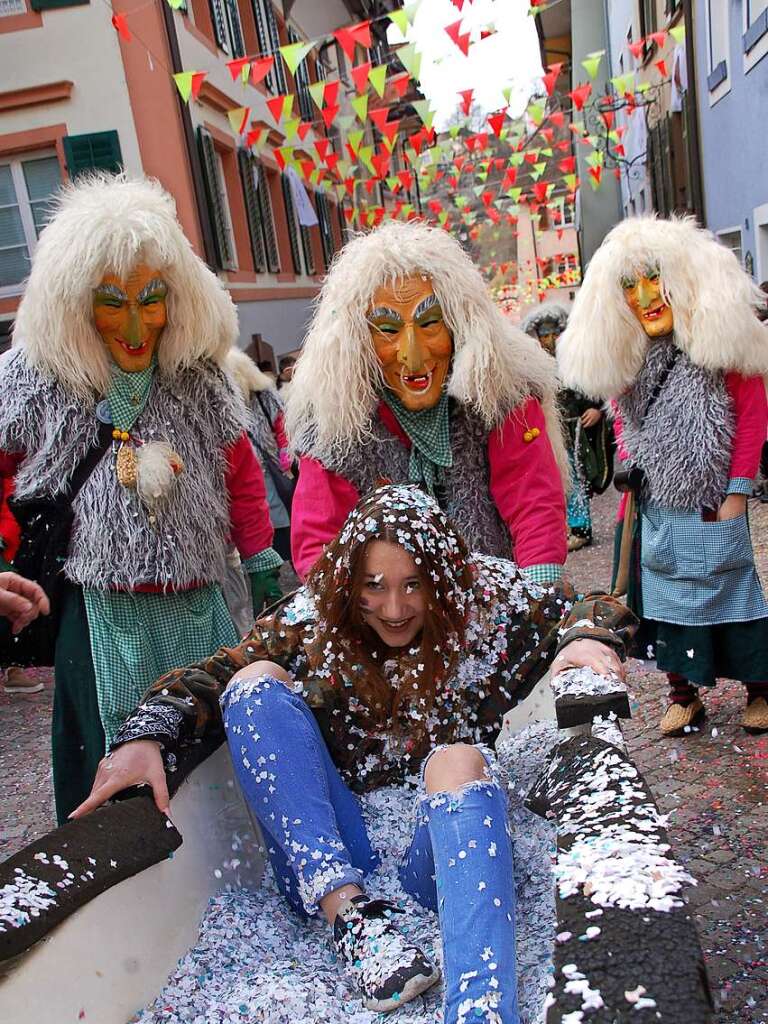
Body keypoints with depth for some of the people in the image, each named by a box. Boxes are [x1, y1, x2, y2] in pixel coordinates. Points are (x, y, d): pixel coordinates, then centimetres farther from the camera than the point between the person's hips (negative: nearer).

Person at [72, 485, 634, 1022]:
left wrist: (585, 637, -19)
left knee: (459, 760, -33)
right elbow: (213, 674, -5)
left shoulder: (487, 604, -1)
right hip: (323, 864, 2)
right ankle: (350, 911, -26)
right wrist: (145, 736, -23)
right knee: (256, 682, -15)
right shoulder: (313, 620, -1)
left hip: (438, 853, -1)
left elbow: (594, 610, 4)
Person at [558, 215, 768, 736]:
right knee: (666, 595, 10)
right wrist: (632, 471, 6)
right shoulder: (631, 355, 5)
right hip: (654, 505, 5)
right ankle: (684, 693, 25)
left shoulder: (719, 342, -9)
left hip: (711, 502, -4)